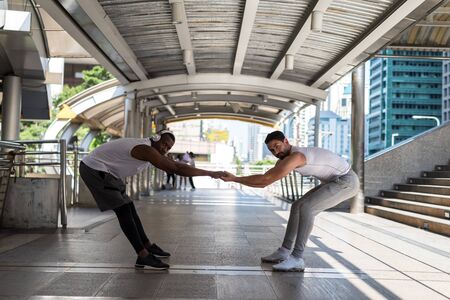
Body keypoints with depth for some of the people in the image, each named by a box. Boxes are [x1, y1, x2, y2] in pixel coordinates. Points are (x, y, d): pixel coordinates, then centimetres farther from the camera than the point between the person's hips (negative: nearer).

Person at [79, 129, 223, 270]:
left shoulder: (147, 148, 6)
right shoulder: (146, 149, -25)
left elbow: (173, 165, 16)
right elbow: (175, 168, -28)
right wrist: (210, 173, -25)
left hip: (104, 171, 11)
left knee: (128, 208, 12)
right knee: (123, 210, -15)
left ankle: (148, 246, 20)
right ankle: (143, 257, -15)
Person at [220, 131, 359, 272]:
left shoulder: (295, 156, -27)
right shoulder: (284, 159, 6)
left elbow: (265, 179, -30)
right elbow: (264, 181, 4)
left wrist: (235, 178, -25)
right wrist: (234, 178, -7)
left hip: (346, 181, -10)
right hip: (336, 180, 10)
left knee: (306, 208, -22)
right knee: (297, 206, 8)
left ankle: (296, 258, -19)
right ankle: (284, 252, 12)